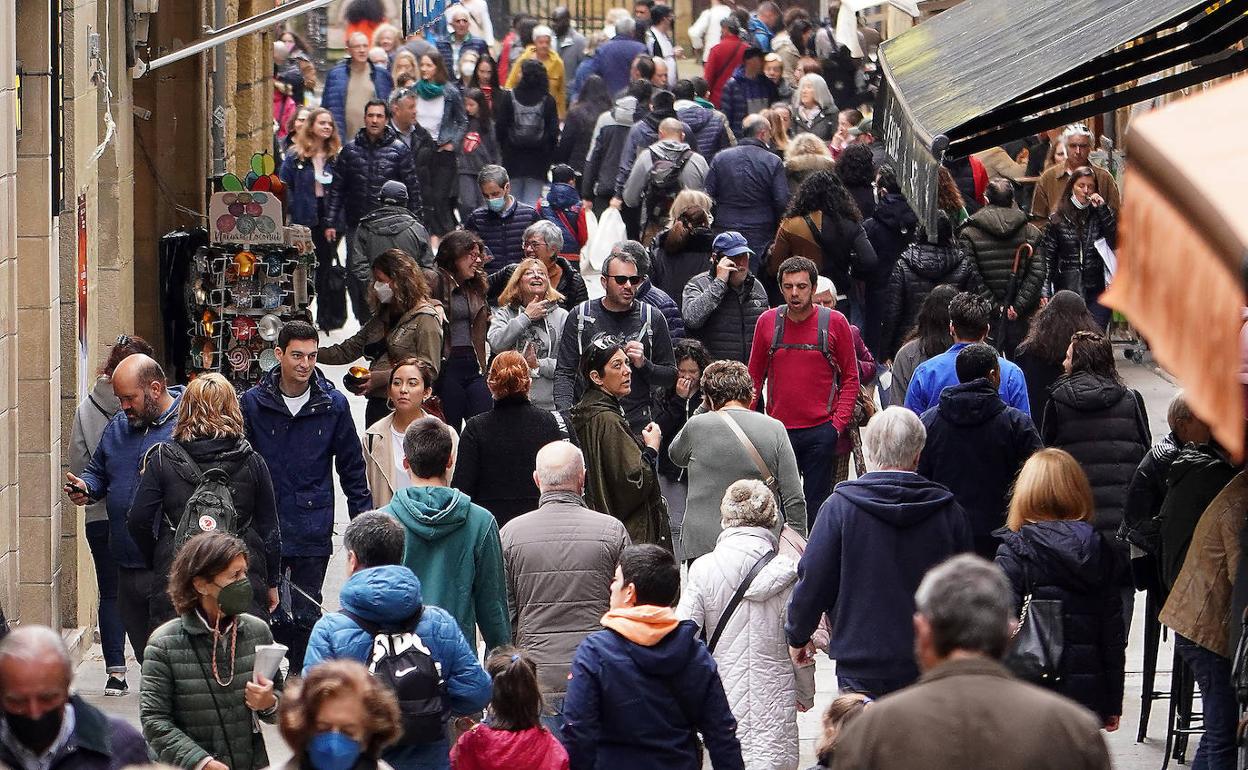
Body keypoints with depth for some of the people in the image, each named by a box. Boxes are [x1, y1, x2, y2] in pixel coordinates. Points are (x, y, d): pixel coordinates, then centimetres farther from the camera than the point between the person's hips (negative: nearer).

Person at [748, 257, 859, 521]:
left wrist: (839, 422, -6)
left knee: (815, 508, 0)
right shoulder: (767, 322, 5)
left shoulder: (835, 323, 0)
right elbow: (754, 377, 12)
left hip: (820, 431, -2)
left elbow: (850, 378, 4)